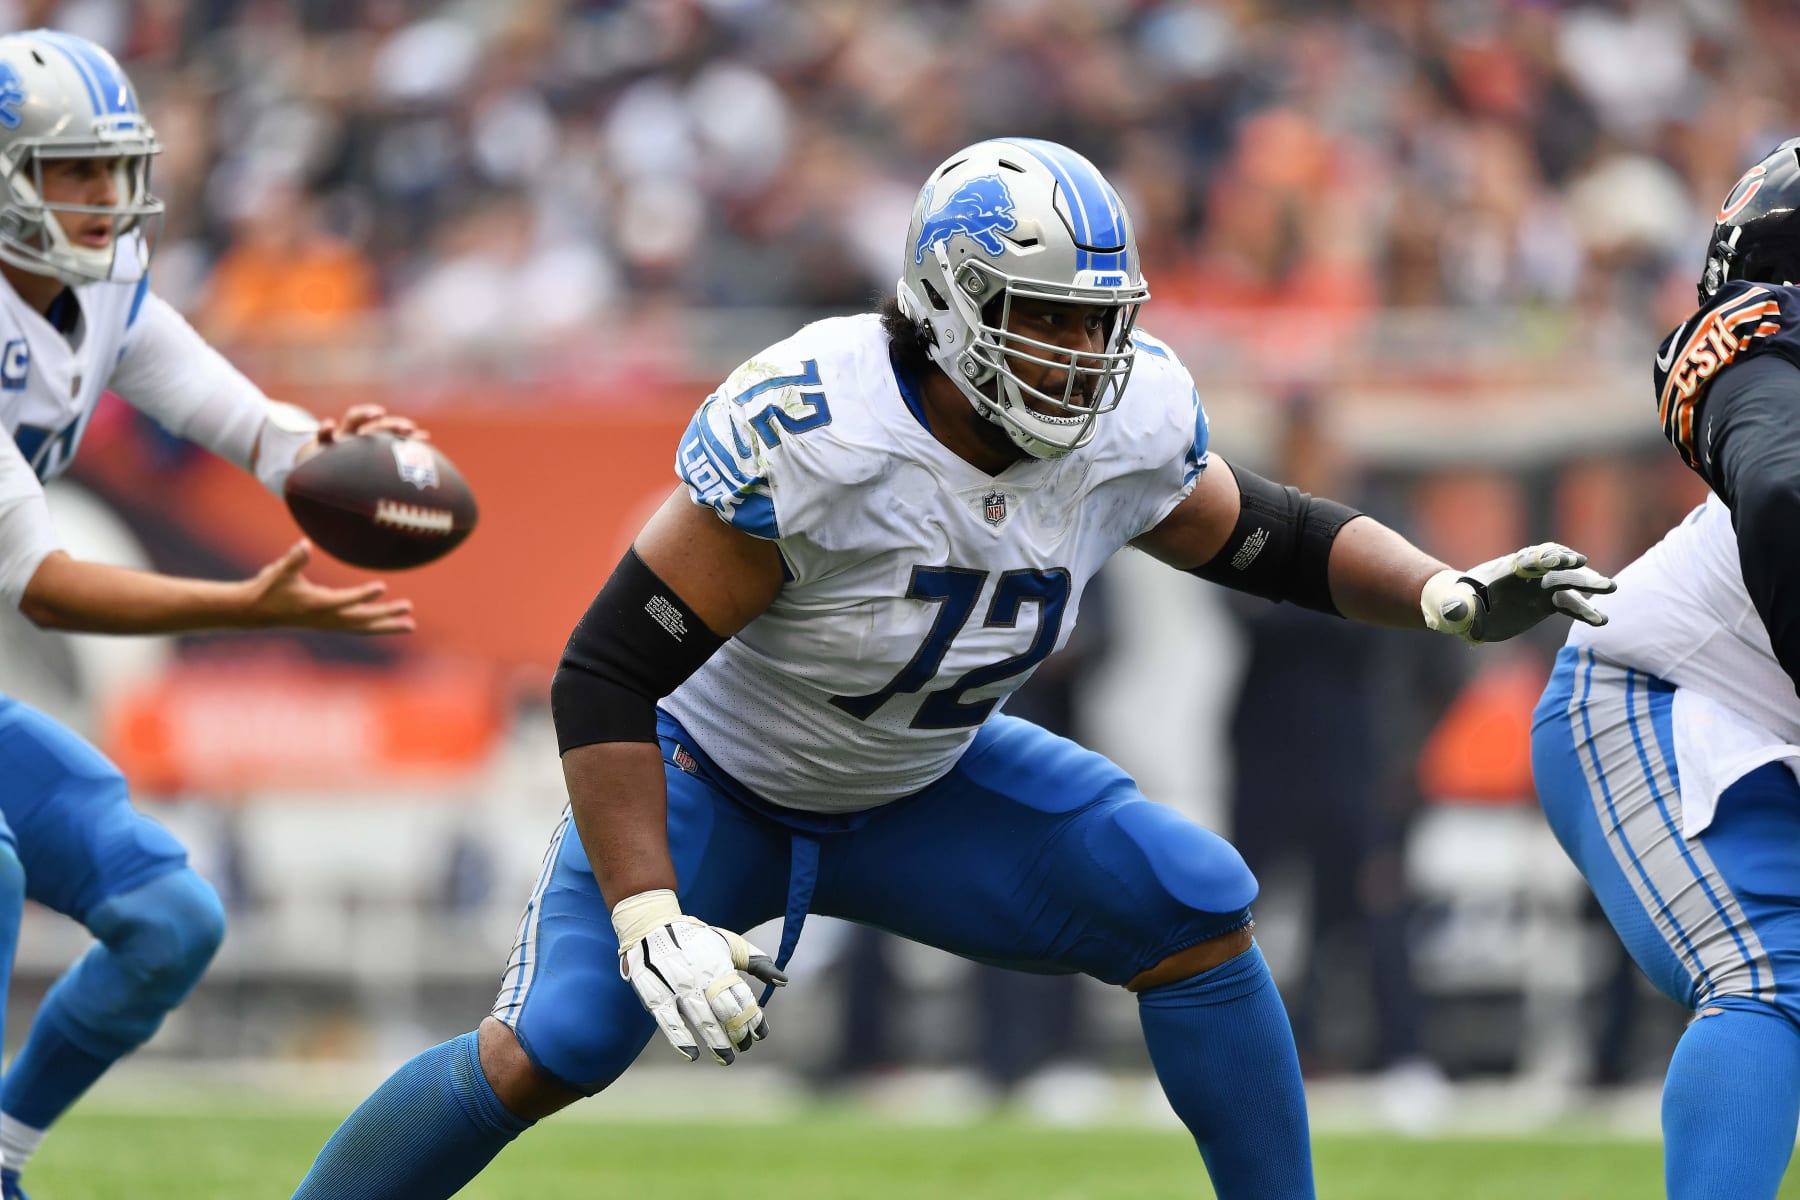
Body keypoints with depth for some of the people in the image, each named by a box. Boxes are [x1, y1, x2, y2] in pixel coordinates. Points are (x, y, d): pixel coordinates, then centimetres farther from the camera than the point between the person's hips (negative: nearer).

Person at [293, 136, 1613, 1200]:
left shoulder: (1128, 424, -19)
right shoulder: (804, 435, -36)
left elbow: (1269, 537, 3)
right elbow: (604, 678, -32)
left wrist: (1453, 596, -15)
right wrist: (649, 918, -39)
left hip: (923, 785, 5)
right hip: (709, 777, -5)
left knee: (1194, 908, -10)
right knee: (552, 1048, -22)